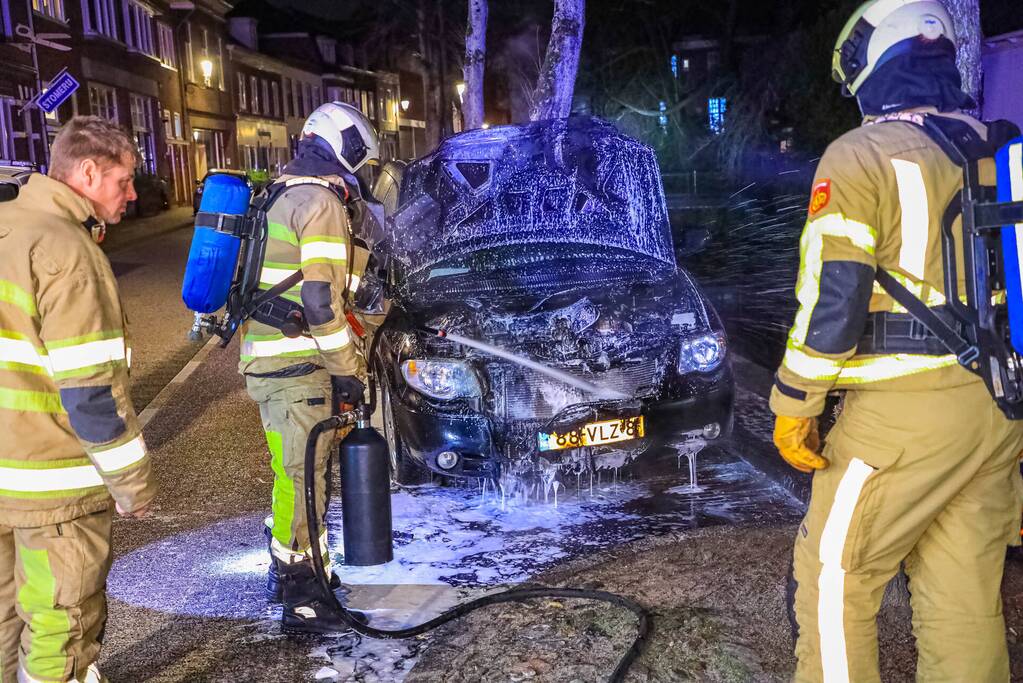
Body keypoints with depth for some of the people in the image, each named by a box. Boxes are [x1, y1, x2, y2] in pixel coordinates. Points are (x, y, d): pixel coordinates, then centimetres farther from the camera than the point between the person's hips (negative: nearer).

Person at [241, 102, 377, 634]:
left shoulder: (282, 196, 18)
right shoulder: (321, 201, -13)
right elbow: (320, 299, -21)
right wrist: (348, 369, -14)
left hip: (264, 360, 10)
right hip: (295, 367, -10)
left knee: (292, 469, 21)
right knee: (306, 474, -3)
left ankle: (286, 569, 35)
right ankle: (300, 600, 4)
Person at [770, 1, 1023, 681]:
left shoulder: (861, 156, -8)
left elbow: (831, 297, -15)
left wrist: (794, 404, -8)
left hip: (904, 409, -7)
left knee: (834, 574, 5)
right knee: (967, 595, 14)